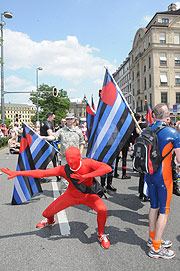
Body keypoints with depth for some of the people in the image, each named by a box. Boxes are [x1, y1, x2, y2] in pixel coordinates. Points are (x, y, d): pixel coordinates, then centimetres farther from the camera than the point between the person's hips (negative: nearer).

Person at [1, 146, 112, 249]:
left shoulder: (88, 163, -30)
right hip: (71, 196, 2)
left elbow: (107, 168, -46)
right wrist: (17, 173, -25)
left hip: (88, 195, -2)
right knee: (47, 213, 3)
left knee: (102, 210, -30)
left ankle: (101, 235, 3)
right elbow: (41, 173, -21)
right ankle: (50, 221, 46)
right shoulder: (63, 170, -24)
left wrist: (85, 176, -52)